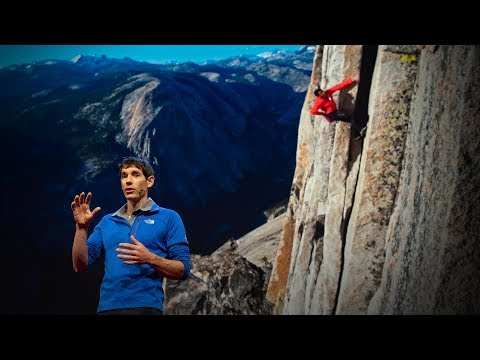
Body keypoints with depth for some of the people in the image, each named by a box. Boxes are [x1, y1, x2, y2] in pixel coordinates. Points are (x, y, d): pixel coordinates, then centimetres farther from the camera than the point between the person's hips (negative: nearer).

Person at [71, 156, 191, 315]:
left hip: (146, 307, -3)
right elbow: (80, 265, 8)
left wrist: (150, 259, -19)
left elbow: (183, 270, -4)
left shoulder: (169, 218, 3)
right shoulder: (107, 221, 14)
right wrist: (81, 228, -4)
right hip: (107, 307, 4)